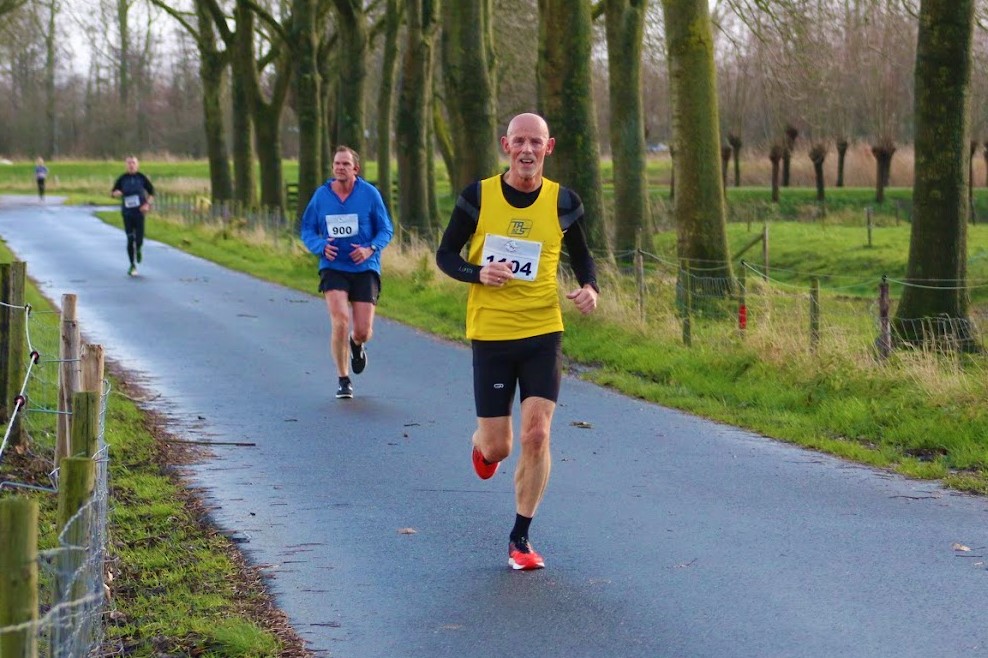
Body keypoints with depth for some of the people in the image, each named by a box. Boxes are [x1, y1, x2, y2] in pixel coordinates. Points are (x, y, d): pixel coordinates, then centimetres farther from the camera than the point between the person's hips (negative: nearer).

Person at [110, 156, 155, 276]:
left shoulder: (141, 178, 0)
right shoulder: (122, 179, 1)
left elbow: (151, 192, 8)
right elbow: (113, 192, 9)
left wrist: (147, 204, -8)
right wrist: (116, 193, -16)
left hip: (139, 212, 0)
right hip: (127, 213, 0)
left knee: (139, 240, -6)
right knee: (130, 240, -3)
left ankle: (138, 250, 32)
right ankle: (132, 265, 10)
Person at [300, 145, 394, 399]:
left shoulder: (370, 194, -3)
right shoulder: (321, 195, 1)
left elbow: (386, 230, 3)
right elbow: (307, 230, 8)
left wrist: (370, 249, -17)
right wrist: (321, 246, -13)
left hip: (365, 268, 0)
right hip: (333, 268, 0)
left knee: (363, 331, -3)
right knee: (340, 321, -19)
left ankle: (357, 345, 39)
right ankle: (343, 379, 0)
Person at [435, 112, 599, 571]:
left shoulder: (563, 202, -1)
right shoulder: (478, 196, -5)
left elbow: (581, 257, 14)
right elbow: (445, 255, 3)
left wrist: (590, 288, -8)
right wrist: (477, 273, -18)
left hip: (543, 332, 1)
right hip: (489, 333, -1)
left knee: (536, 434, -11)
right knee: (496, 448, 3)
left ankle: (520, 537, 5)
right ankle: (483, 443, 43)